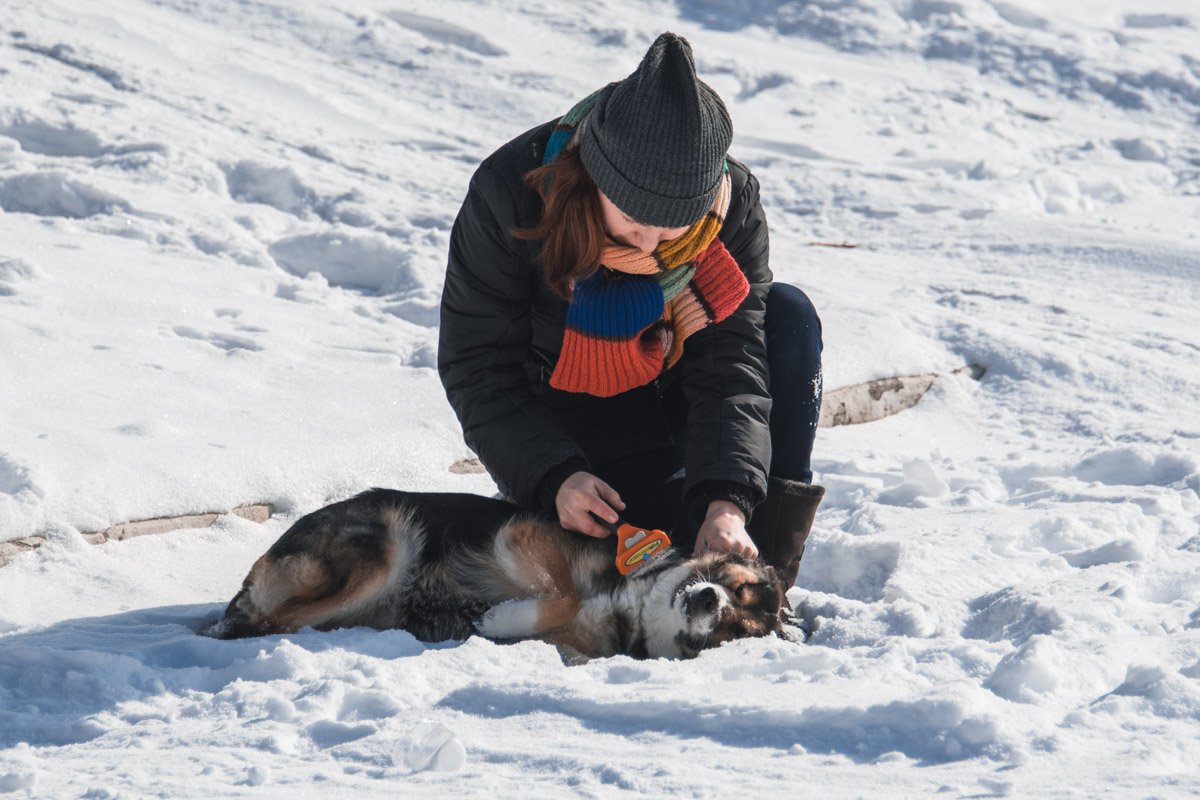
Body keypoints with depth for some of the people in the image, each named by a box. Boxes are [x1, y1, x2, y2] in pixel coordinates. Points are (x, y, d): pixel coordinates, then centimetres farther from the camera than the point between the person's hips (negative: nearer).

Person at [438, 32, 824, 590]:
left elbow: (731, 364, -22)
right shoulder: (510, 193, -27)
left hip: (674, 393, 4)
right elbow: (477, 366, -21)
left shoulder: (732, 202, -21)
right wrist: (554, 476, -35)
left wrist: (728, 502, -38)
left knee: (789, 316, -23)